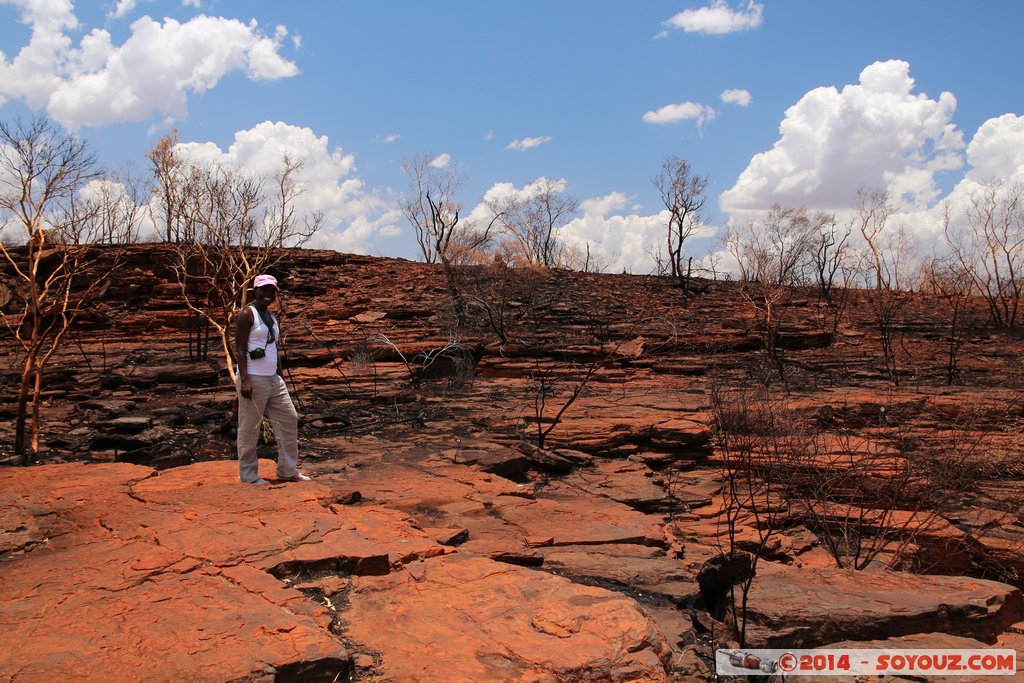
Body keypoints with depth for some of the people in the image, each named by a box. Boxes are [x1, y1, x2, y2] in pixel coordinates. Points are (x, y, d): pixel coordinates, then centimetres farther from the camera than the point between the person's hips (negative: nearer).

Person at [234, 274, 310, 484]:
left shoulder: (272, 317, 16)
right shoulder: (248, 314, -8)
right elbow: (240, 348, -13)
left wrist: (280, 376, 18)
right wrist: (244, 380, -21)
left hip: (273, 379, 9)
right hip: (254, 379, -8)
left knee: (289, 419, 8)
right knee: (249, 427, 0)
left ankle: (287, 470, 17)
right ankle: (248, 475, 10)